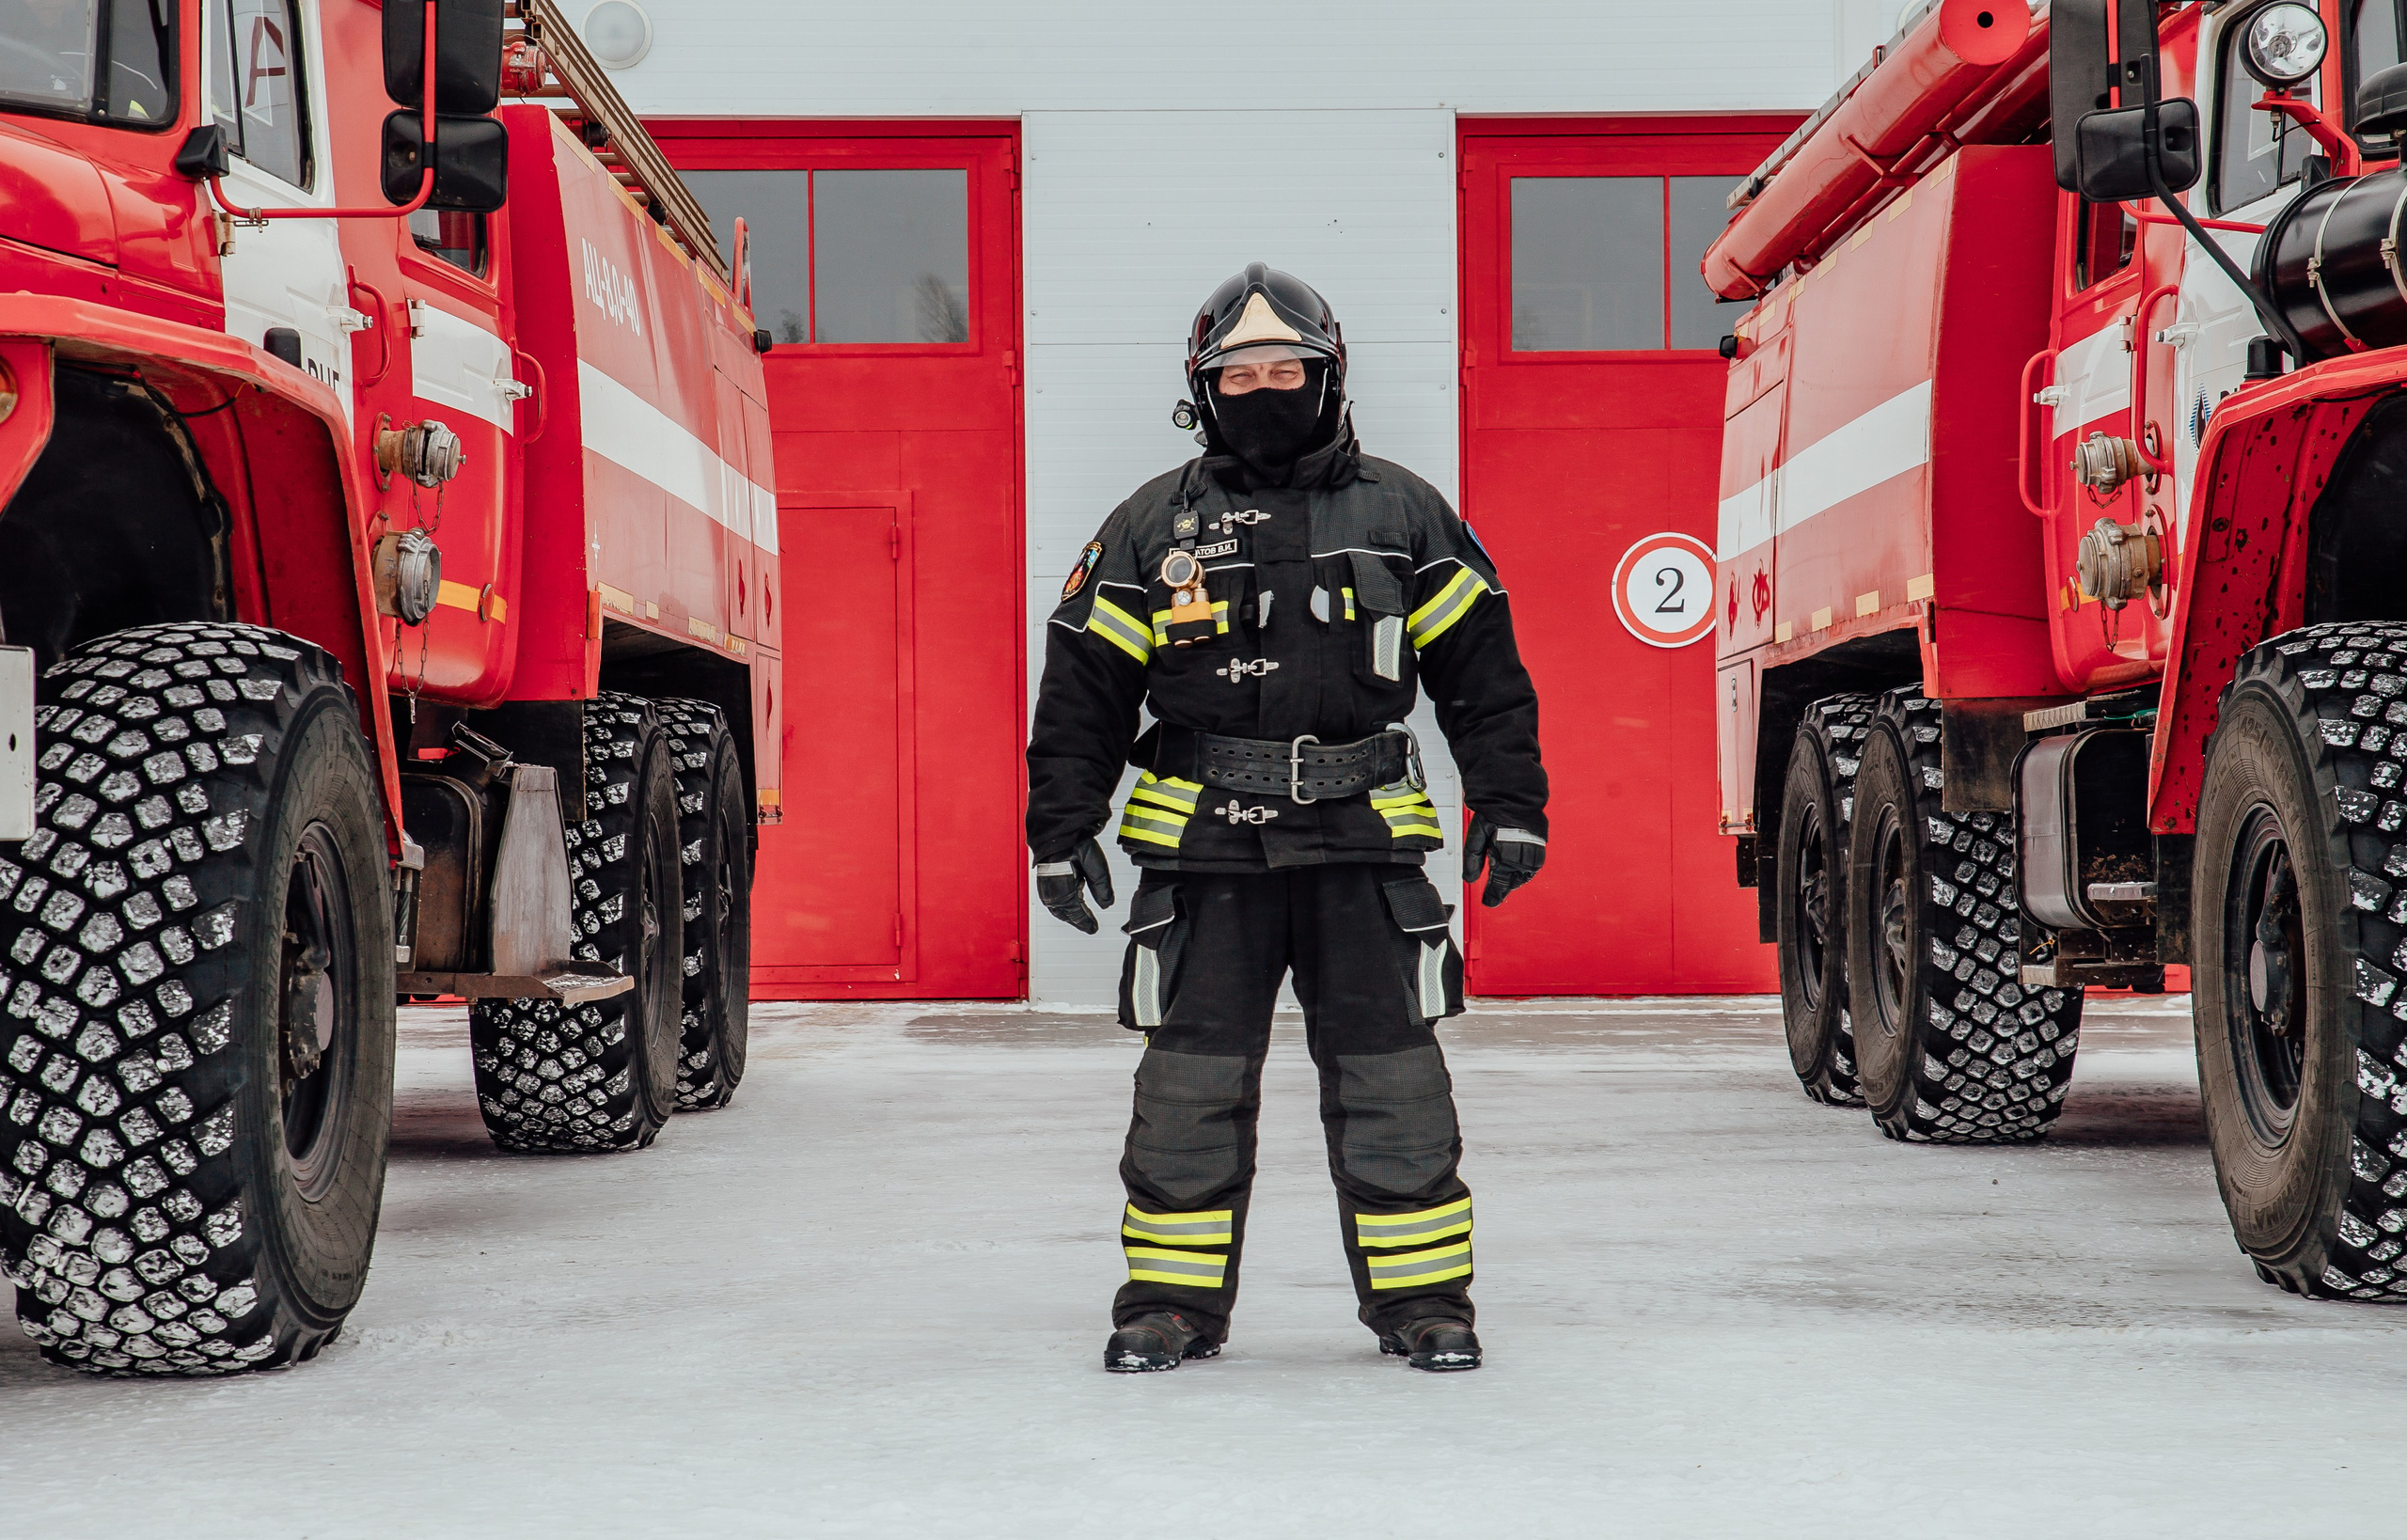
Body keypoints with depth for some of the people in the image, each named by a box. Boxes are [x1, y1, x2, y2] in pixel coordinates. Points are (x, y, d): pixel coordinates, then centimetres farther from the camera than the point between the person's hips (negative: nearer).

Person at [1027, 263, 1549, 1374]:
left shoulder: (1400, 514, 8)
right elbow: (1083, 689, 8)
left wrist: (1509, 805, 4)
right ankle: (1172, 1298, 14)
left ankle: (1423, 1294, 12)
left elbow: (1481, 669, 9)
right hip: (1205, 845, 0)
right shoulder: (1150, 529, 7)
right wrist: (1063, 830, 4)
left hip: (1363, 840, 0)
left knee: (1391, 1081, 1)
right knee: (1190, 1083, 3)